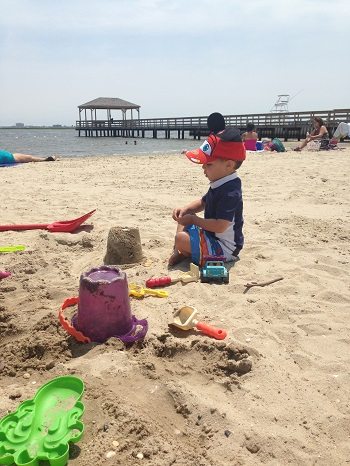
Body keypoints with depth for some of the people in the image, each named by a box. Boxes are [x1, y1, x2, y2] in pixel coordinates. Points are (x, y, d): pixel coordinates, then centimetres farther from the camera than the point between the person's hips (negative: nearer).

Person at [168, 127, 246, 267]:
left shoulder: (230, 192, -29)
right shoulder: (220, 185, 2)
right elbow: (202, 202, 18)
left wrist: (193, 220, -22)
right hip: (212, 235, 11)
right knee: (183, 221, 23)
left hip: (224, 248, -11)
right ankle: (179, 251, 5)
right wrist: (185, 209, -1)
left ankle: (187, 254, 7)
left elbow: (220, 226, -34)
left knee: (181, 239, -27)